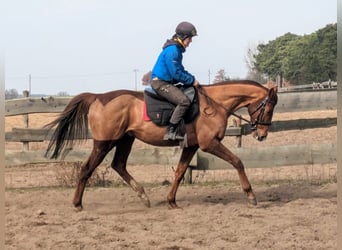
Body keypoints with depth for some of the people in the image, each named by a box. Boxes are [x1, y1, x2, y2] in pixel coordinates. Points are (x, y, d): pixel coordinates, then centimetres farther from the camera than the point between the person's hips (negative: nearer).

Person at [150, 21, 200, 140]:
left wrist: (192, 79, 8)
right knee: (184, 101, -25)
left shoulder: (177, 49, 14)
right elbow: (176, 73, -22)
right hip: (160, 83, -11)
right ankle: (170, 132, -27)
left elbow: (180, 70, 22)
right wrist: (192, 81, -12)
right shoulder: (172, 50, -19)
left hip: (167, 82, 11)